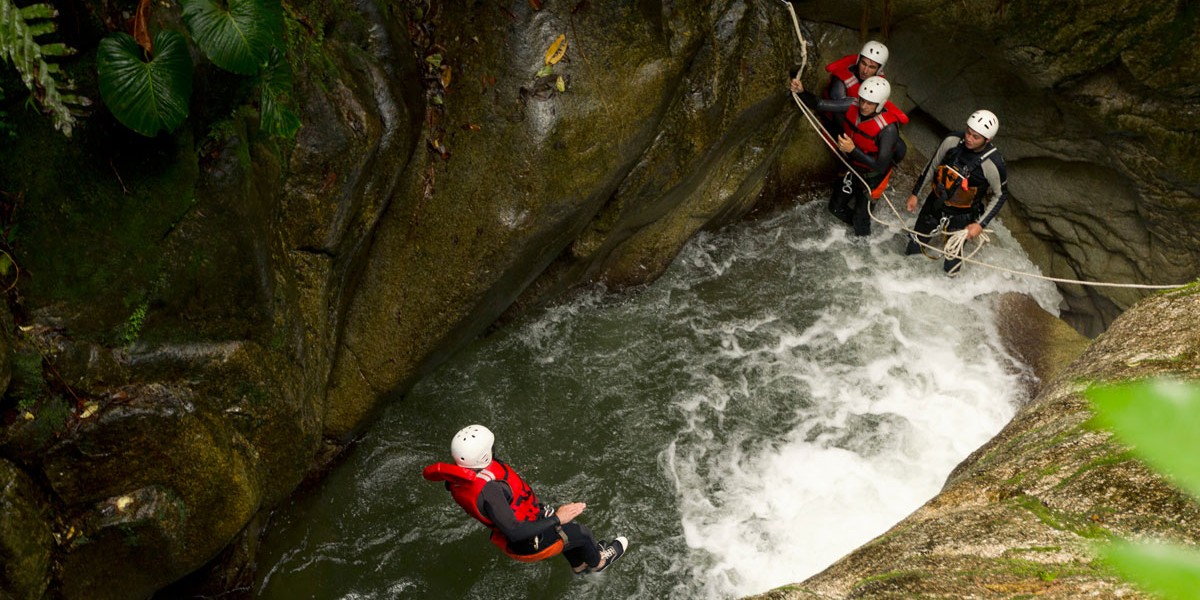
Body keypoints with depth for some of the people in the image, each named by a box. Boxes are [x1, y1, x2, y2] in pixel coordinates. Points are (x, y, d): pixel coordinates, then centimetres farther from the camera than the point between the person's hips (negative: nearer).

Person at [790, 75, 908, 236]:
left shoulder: (888, 128, -35)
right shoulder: (853, 106, -20)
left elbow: (880, 166, -34)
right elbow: (819, 104, -14)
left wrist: (853, 150, -42)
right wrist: (801, 92, -32)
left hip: (872, 176, -6)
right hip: (851, 167, 6)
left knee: (860, 218, 9)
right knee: (836, 208, 22)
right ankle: (857, 223, 51)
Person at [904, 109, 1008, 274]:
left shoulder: (993, 164, -29)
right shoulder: (952, 141, -21)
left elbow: (1001, 195, -11)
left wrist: (981, 224, -17)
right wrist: (915, 194, 4)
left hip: (963, 216, -3)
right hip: (935, 203, 4)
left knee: (950, 264, 9)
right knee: (914, 247, 22)